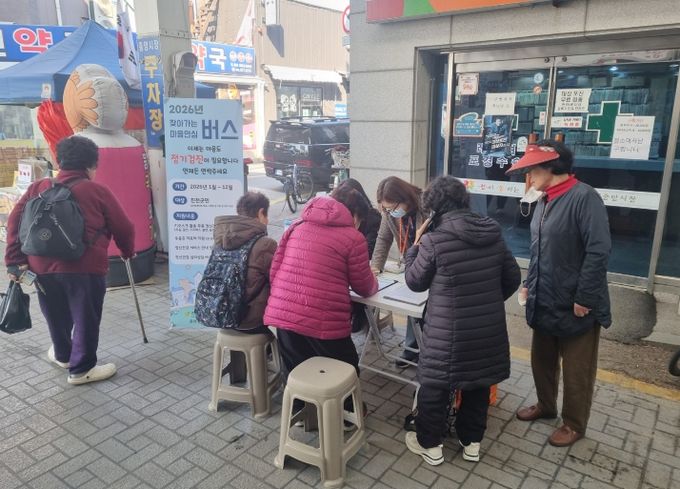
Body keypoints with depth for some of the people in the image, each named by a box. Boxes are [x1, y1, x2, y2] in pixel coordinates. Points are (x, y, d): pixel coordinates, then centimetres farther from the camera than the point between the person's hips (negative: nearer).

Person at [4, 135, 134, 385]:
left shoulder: (37, 188, 13)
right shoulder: (98, 191, 0)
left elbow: (15, 223, 7)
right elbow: (123, 229, 4)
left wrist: (15, 261, 6)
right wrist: (128, 252, 22)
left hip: (44, 266, 6)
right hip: (85, 268, -5)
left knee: (57, 316, 24)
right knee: (85, 319, 8)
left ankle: (62, 355, 45)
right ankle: (82, 369, 18)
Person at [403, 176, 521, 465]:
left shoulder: (433, 240, -17)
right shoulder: (494, 234, 0)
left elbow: (415, 283, -3)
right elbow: (512, 278, 9)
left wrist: (416, 245, 6)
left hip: (448, 330, -5)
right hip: (488, 326, 5)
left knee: (435, 384, 14)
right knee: (479, 383, 21)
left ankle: (429, 444, 30)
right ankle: (472, 442, 37)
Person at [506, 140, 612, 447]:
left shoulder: (584, 197, -19)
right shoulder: (544, 201, 8)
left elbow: (598, 251, -22)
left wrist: (584, 298, -21)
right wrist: (529, 284, 14)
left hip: (576, 307, -8)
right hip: (545, 303, 8)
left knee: (577, 372, 10)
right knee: (542, 361, 21)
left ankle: (574, 424, 29)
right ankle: (546, 405, 43)